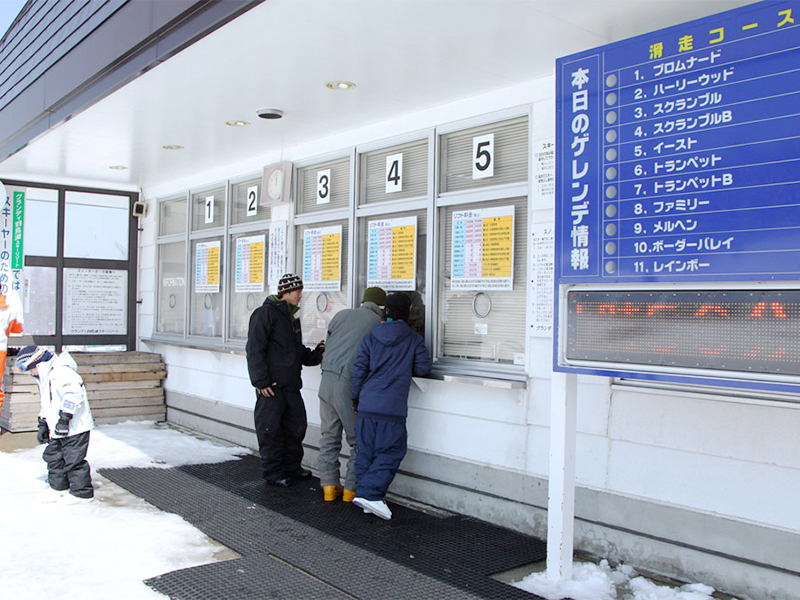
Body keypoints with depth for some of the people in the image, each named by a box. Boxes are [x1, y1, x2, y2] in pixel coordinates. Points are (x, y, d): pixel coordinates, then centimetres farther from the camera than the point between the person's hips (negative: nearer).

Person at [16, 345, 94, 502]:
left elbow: (73, 393, -29)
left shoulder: (61, 371, -17)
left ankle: (82, 493, 2)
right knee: (53, 457, 17)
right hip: (57, 430, 11)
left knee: (73, 460, -7)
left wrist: (65, 417, -29)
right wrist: (43, 424, 26)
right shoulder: (44, 378, 19)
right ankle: (58, 488, 32)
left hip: (75, 428, -11)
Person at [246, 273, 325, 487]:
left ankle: (292, 467, 27)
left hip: (291, 385, 9)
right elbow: (255, 349, -14)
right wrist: (261, 381, -18)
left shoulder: (291, 317, 19)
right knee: (271, 429, -1)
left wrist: (316, 355, 5)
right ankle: (272, 472, 11)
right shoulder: (266, 313, -9)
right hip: (271, 386, -9)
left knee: (296, 425, 12)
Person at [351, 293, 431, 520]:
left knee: (365, 452, 11)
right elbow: (423, 367, 2)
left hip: (367, 405, 3)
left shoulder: (370, 337, 6)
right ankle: (369, 493, -10)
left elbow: (359, 369, 5)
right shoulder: (414, 340, 2)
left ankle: (367, 498, 15)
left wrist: (356, 397, 16)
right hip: (393, 407, -3)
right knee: (390, 453, 2)